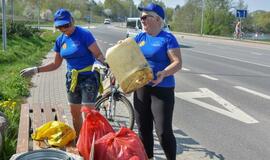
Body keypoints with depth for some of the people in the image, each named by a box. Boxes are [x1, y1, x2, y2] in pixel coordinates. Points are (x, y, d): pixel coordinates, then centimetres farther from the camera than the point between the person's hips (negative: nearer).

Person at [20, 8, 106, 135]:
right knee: (75, 113, 13)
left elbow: (98, 55, -16)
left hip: (89, 78, -6)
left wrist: (101, 64, -39)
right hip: (72, 79, 6)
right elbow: (56, 64, 13)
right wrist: (35, 70, 6)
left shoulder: (84, 34, -13)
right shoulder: (60, 40, 5)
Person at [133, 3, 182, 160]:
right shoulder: (140, 37, 8)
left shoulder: (168, 38, -9)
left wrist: (163, 73, -33)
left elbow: (178, 63, -16)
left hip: (162, 90, -6)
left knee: (164, 132, -4)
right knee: (143, 128, 15)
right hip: (141, 88, 6)